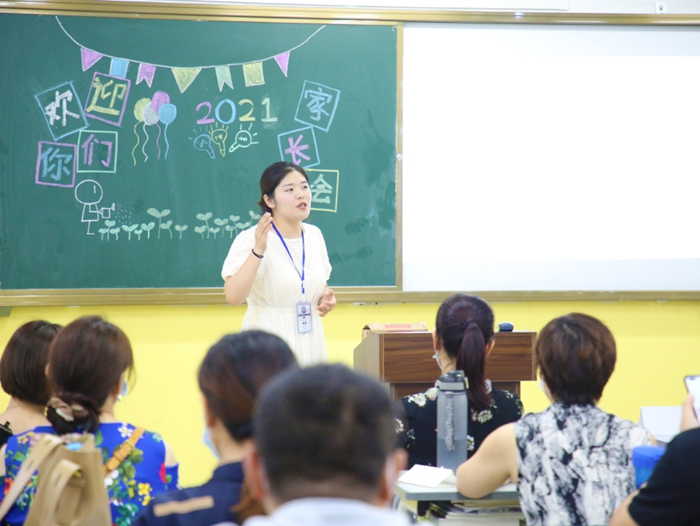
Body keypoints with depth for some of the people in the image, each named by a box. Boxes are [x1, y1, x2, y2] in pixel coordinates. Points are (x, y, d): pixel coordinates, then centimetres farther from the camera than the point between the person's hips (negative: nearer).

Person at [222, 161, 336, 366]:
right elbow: (233, 296, -24)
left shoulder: (314, 235, 7)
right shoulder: (251, 239, -12)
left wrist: (326, 298, 1)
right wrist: (258, 250, -31)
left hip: (309, 344, 5)